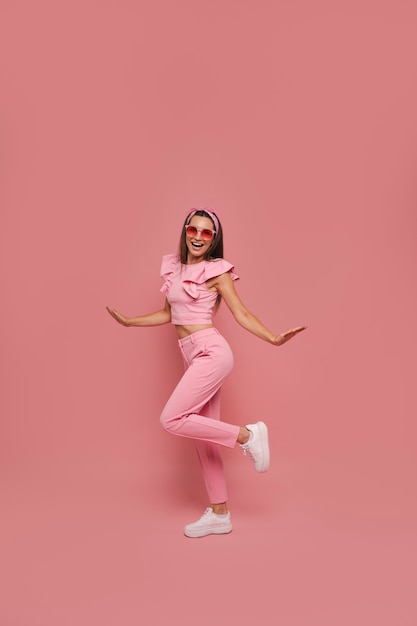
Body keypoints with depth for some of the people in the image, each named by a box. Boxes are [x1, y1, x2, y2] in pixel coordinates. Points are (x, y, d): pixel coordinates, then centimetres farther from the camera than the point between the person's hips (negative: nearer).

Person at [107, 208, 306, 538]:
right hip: (194, 357, 7)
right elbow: (168, 315, 21)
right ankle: (219, 514, 20)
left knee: (172, 419, -17)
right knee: (203, 435, 9)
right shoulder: (173, 267, 12)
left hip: (211, 352, -7)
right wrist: (128, 321, 21)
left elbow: (242, 314, -6)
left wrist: (274, 339, -18)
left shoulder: (217, 270, -5)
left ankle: (247, 434, -6)